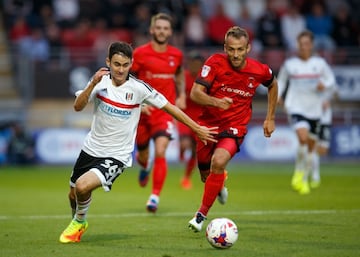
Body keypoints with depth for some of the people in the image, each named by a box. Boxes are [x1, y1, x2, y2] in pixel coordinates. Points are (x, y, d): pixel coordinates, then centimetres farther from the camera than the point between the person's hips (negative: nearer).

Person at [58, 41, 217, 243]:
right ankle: (78, 225, 50)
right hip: (91, 149, 4)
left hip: (116, 156, -4)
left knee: (82, 187, -25)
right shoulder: (101, 80, -6)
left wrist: (197, 129, -4)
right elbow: (78, 107, -16)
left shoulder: (138, 88, -14)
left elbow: (169, 107, -6)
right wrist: (93, 84, -32)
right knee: (73, 194, 16)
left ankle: (79, 222, 6)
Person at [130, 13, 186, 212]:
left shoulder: (176, 55, 2)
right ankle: (145, 166, 53)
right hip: (143, 112, 0)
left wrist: (181, 95, 11)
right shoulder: (140, 53, -7)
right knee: (143, 154, 14)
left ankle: (155, 196, -12)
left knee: (160, 152, -18)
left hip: (165, 112, 0)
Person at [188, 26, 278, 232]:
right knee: (206, 175, 15)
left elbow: (273, 85, 14)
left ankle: (201, 215, -19)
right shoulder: (215, 63, -15)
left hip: (235, 128, -2)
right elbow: (195, 93, -21)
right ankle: (220, 183, 55)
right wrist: (216, 101, -40)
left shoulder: (260, 70, -10)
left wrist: (271, 118, 14)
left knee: (218, 162, -30)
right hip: (208, 124, 2)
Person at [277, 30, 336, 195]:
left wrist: (324, 84, -9)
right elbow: (281, 80, 14)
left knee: (311, 145, 10)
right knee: (303, 138, -26)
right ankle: (298, 173, -6)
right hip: (296, 108, -3)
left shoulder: (319, 63, 1)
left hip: (314, 110, 3)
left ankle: (304, 180, 28)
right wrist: (278, 94, -2)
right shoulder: (290, 64, 0)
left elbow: (331, 78, 13)